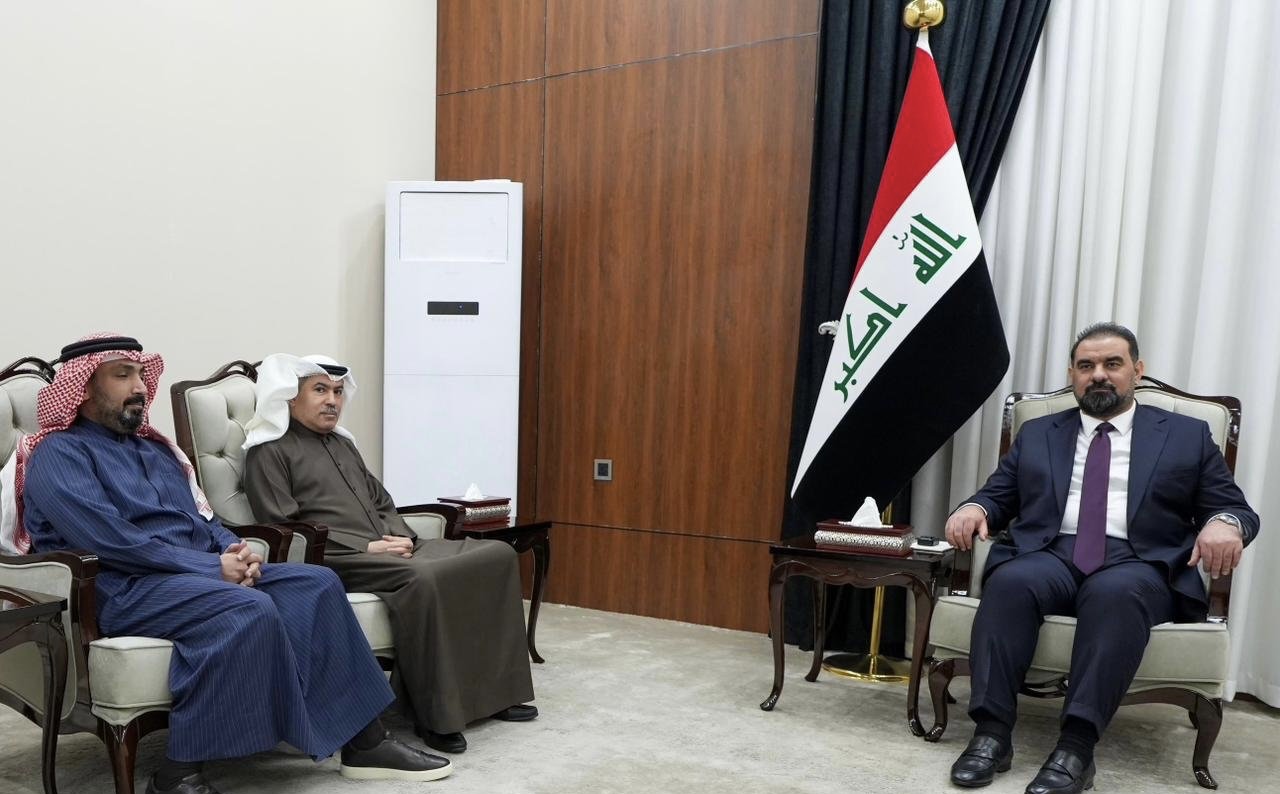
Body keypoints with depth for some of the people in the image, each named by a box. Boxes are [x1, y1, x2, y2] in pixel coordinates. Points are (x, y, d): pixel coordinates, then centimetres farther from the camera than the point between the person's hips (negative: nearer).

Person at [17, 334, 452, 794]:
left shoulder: (154, 447, 23)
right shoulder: (59, 454, -3)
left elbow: (203, 519, 21)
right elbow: (112, 542, -17)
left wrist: (235, 551, -2)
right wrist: (213, 567, -17)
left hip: (198, 572, 8)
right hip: (124, 589, -8)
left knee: (317, 583, -11)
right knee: (249, 609, -34)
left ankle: (364, 741, -11)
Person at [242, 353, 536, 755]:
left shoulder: (344, 444, 26)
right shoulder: (269, 452, 2)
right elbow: (284, 529, -10)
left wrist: (402, 536, 0)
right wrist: (365, 547, -16)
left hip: (391, 549, 8)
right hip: (335, 561, -8)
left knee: (496, 554, -10)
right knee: (424, 579, -38)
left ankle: (492, 689, -8)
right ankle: (433, 713, -26)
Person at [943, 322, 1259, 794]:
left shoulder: (1188, 435, 18)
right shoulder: (1036, 434, 22)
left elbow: (1235, 508, 13)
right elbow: (998, 496, 18)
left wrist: (1224, 523, -13)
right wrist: (975, 507, -7)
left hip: (1139, 567, -1)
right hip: (1050, 556, 2)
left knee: (1116, 593, -37)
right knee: (1010, 581, -33)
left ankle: (1076, 747, -37)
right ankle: (991, 733, -30)